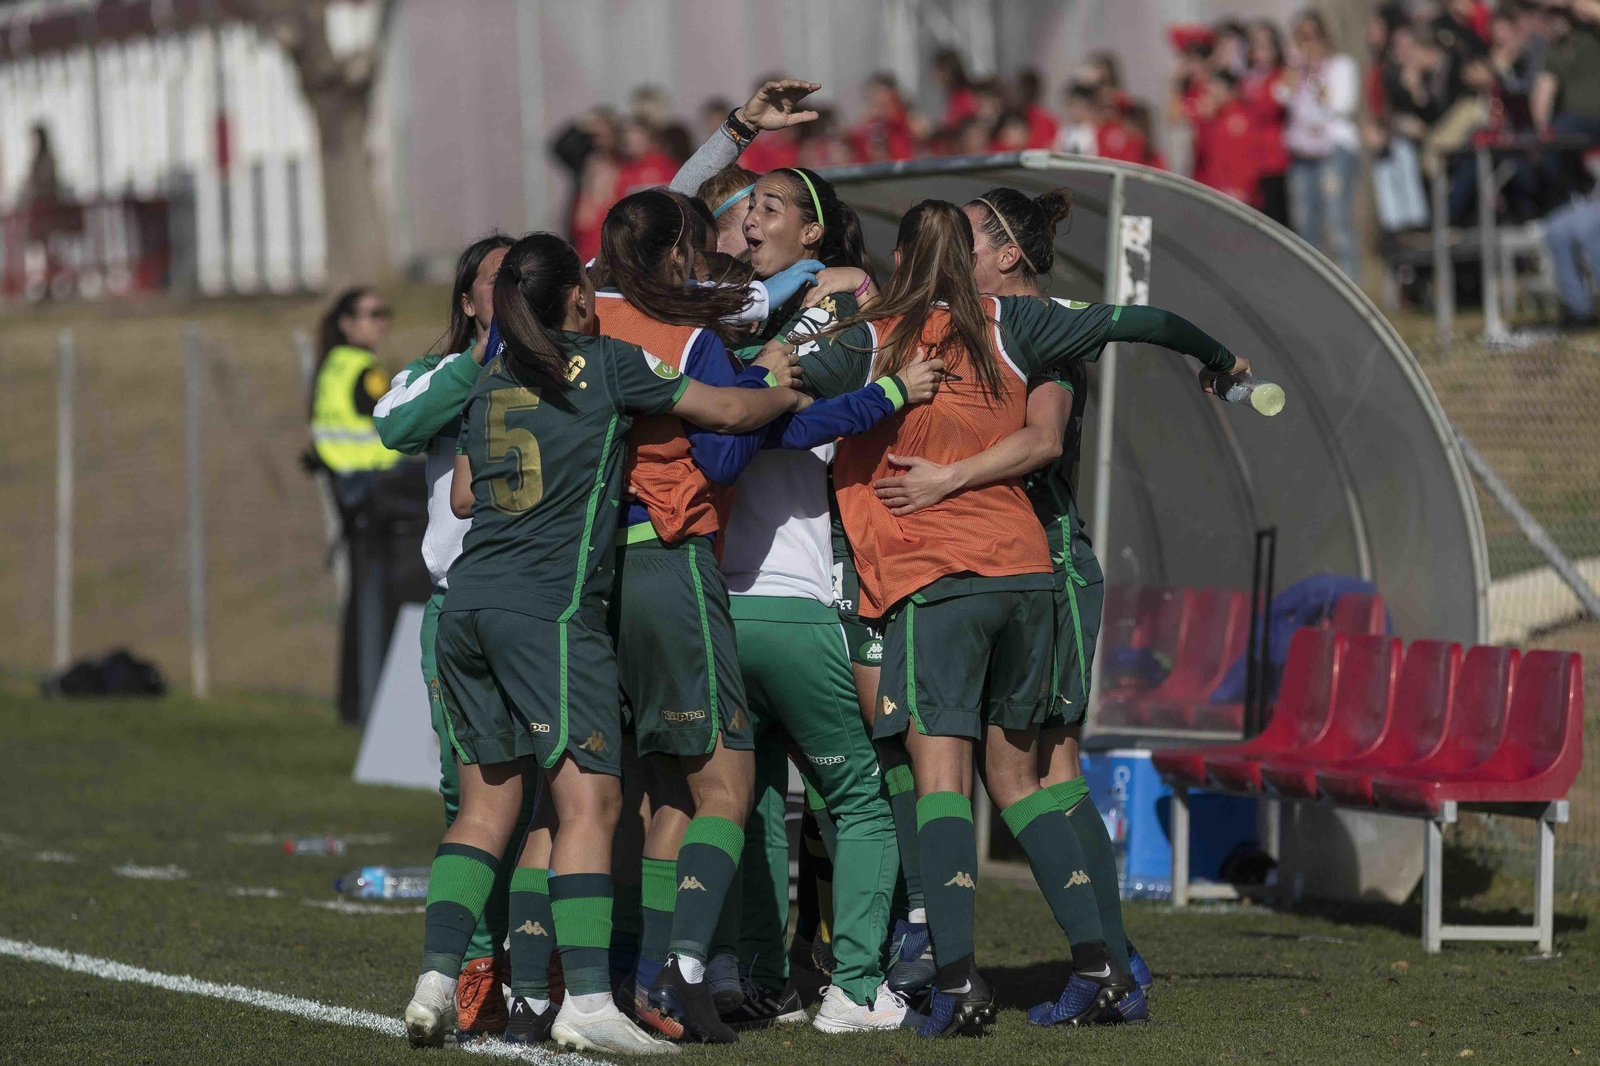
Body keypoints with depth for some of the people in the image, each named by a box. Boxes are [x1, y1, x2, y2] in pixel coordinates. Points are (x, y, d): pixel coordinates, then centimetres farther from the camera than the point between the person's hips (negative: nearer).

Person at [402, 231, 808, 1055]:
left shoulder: (493, 379, 16)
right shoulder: (607, 364, 1)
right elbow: (729, 411, 6)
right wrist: (791, 396, 25)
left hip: (467, 603, 7)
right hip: (549, 605, -7)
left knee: (487, 802, 11)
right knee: (589, 798, -8)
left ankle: (436, 980, 1)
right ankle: (585, 1000, -17)